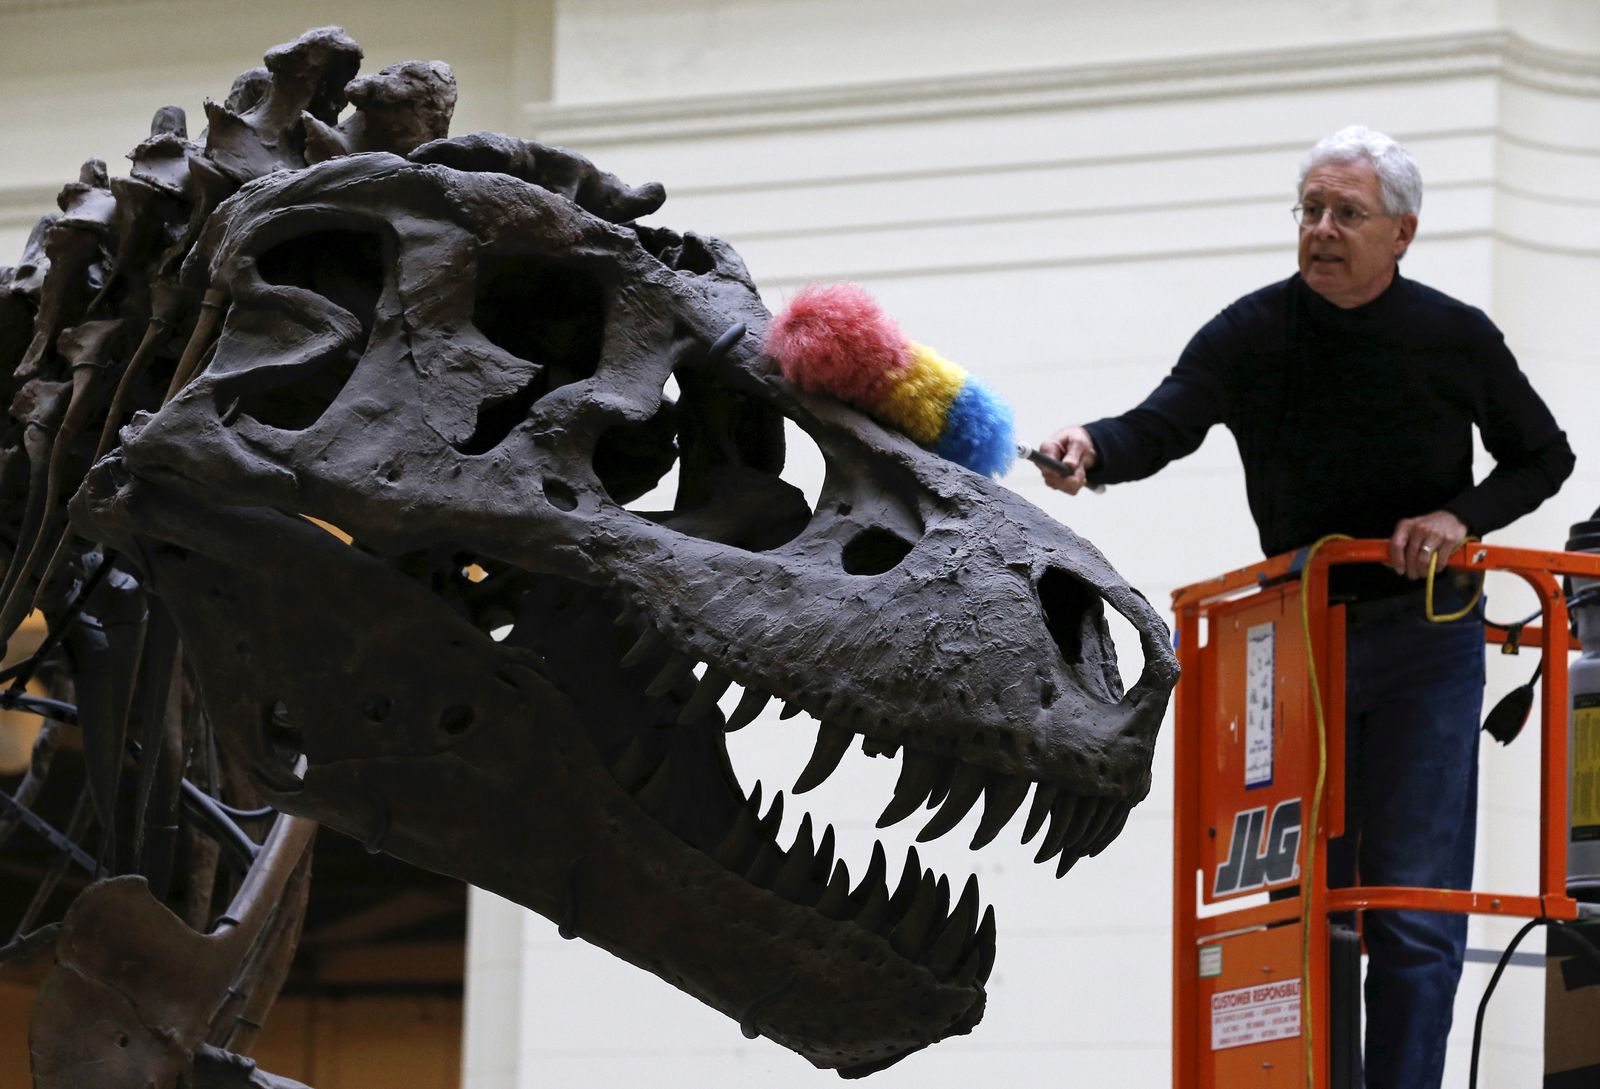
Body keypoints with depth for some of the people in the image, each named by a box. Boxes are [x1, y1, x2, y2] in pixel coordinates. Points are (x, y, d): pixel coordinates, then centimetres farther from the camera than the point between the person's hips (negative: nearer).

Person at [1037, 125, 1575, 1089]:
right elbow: (1162, 425, -22)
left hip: (1425, 637, -2)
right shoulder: (1252, 335, -8)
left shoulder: (1455, 340, -7)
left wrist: (1461, 519, -13)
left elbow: (1543, 458, 5)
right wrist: (1093, 448, -45)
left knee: (1412, 901, -6)